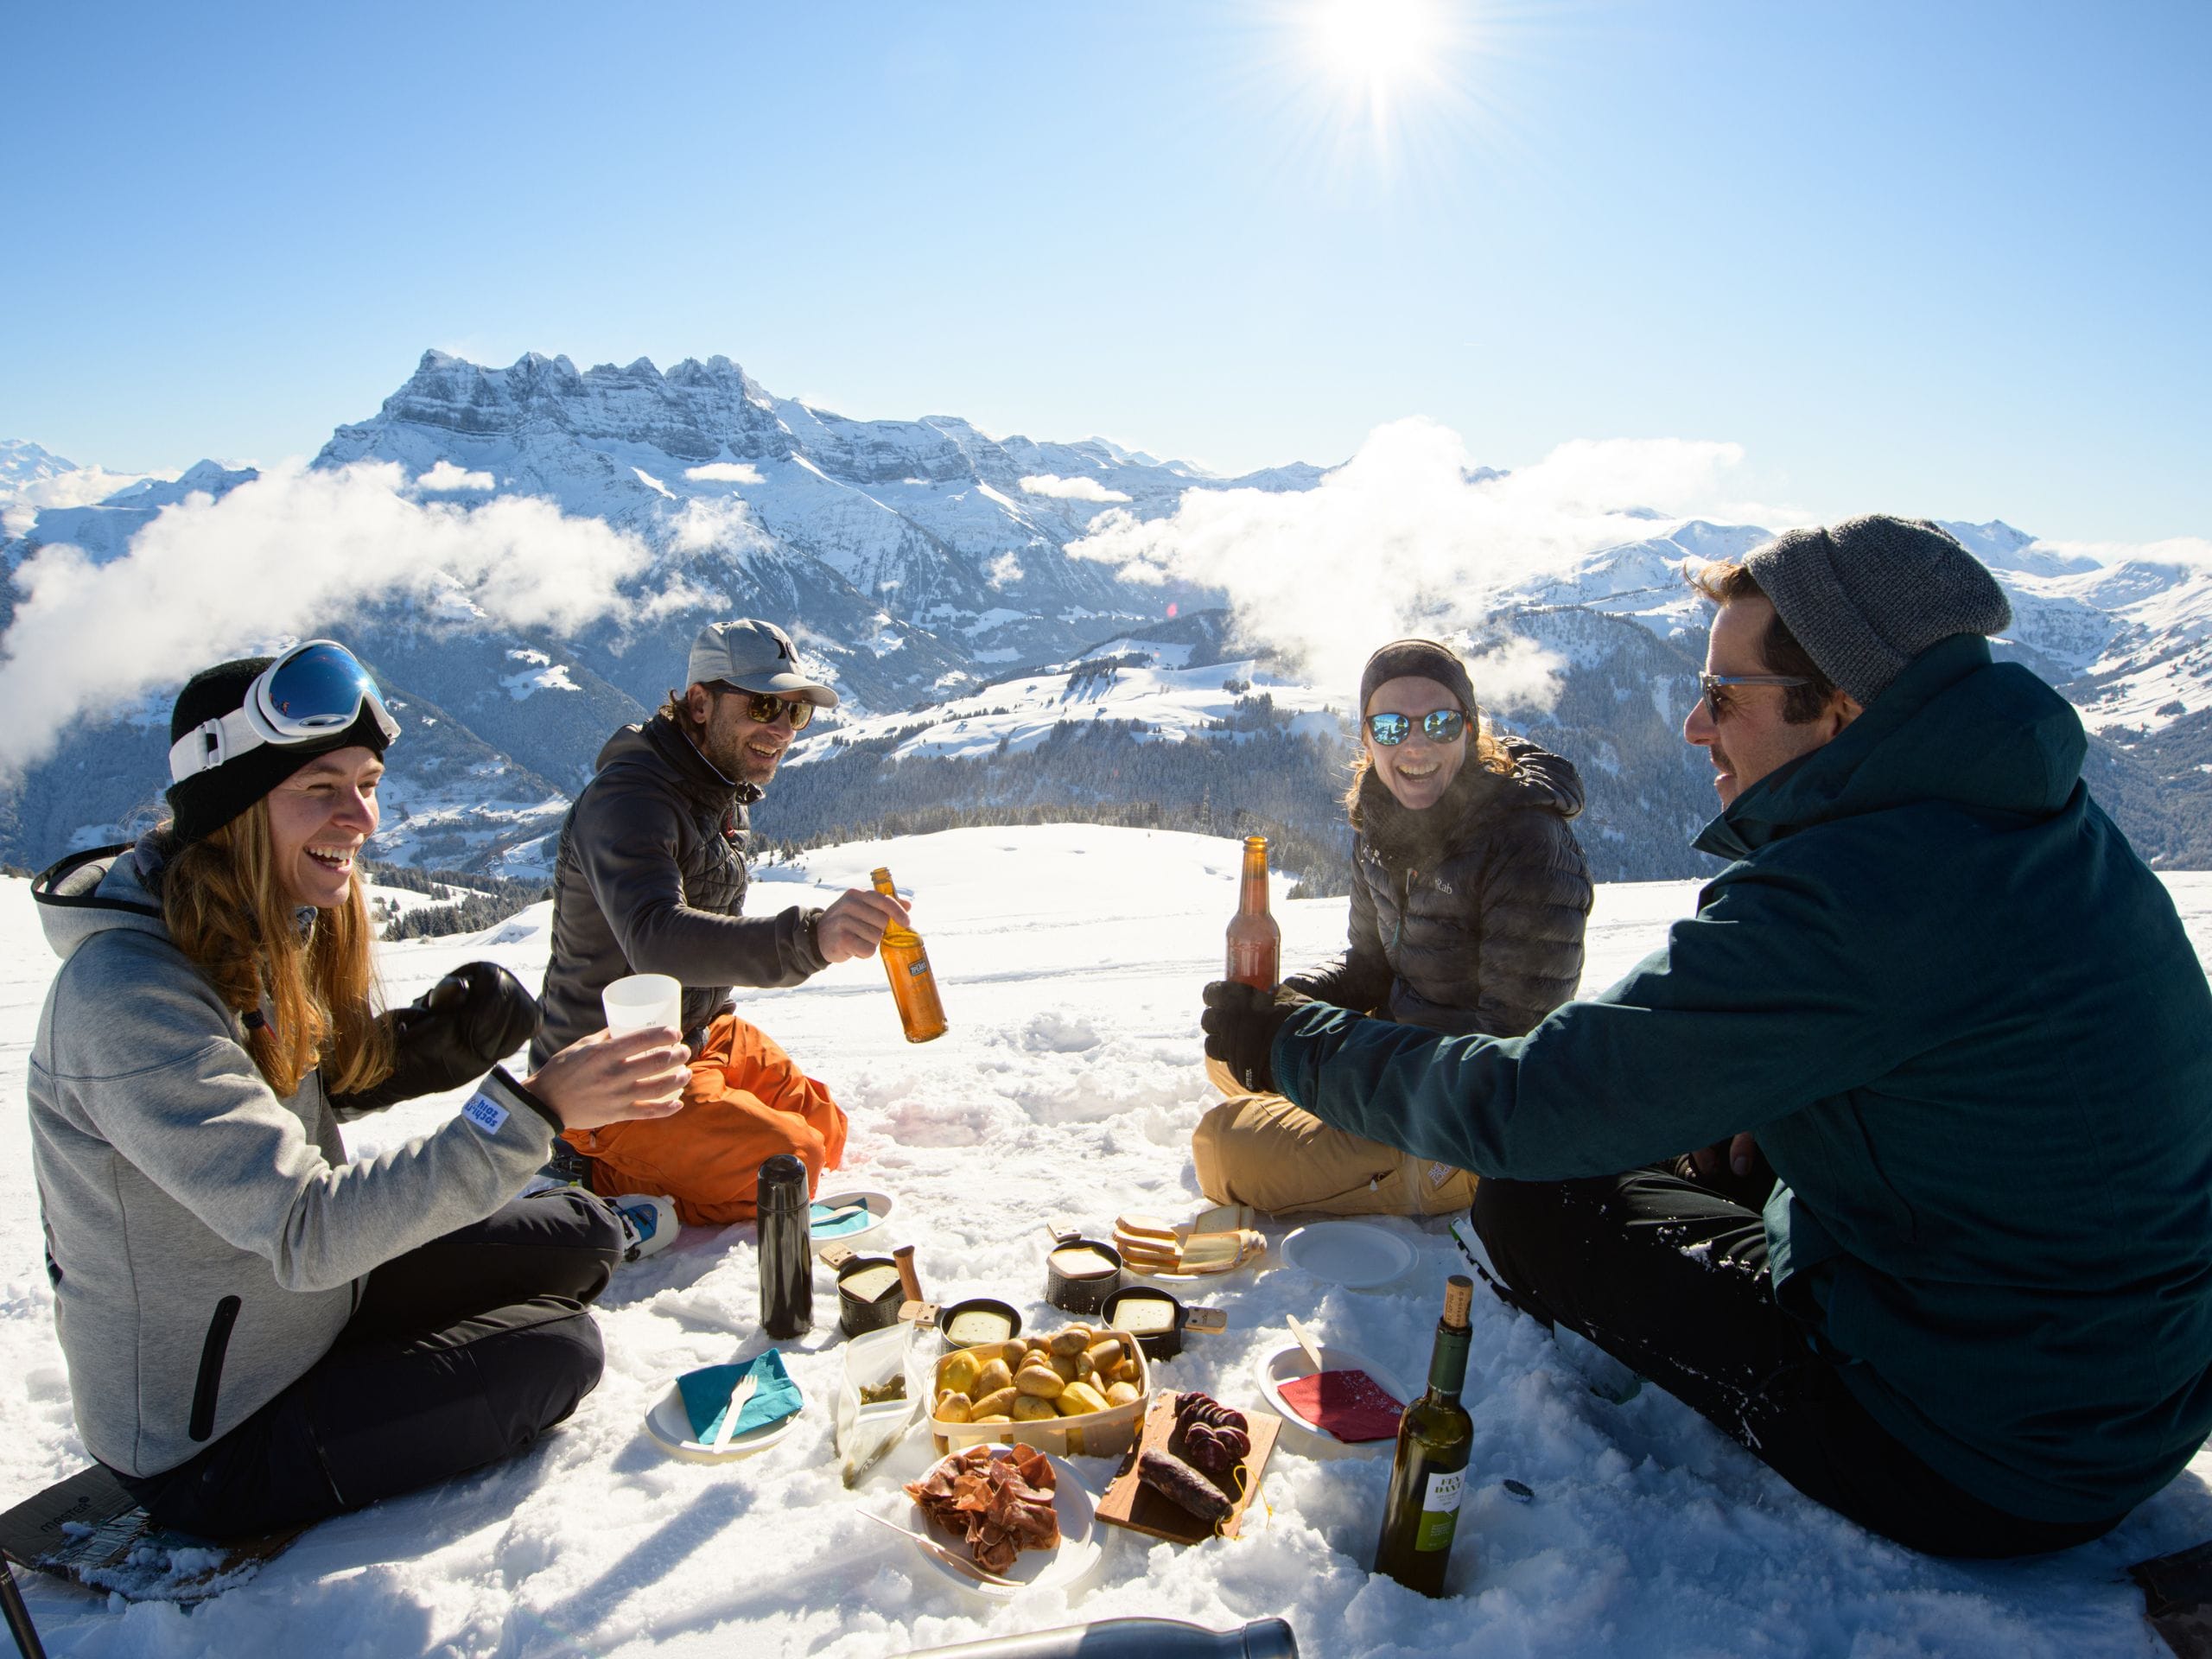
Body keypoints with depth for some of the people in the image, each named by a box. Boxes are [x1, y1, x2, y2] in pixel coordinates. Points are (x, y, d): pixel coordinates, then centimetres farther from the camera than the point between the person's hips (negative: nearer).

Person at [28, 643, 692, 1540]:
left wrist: (424, 1046, -10)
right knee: (556, 1349, -8)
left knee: (581, 1234, 3)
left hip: (306, 1307, 8)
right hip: (207, 1443, -8)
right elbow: (302, 1231, -35)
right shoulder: (126, 994, -30)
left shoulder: (265, 935, -2)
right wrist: (531, 1111, -42)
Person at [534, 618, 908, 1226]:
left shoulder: (724, 797, 6)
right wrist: (809, 937, -58)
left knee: (826, 1134, 13)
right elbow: (656, 939, -44)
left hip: (703, 1036, 9)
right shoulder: (627, 800, -26)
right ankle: (595, 1174, -2)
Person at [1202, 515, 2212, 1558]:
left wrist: (1289, 1045, -11)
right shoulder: (2060, 824, -1)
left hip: (1975, 1474, -8)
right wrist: (1761, 1108, 7)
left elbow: (1519, 1107, -25)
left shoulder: (1839, 902, -30)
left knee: (1526, 1196, -3)